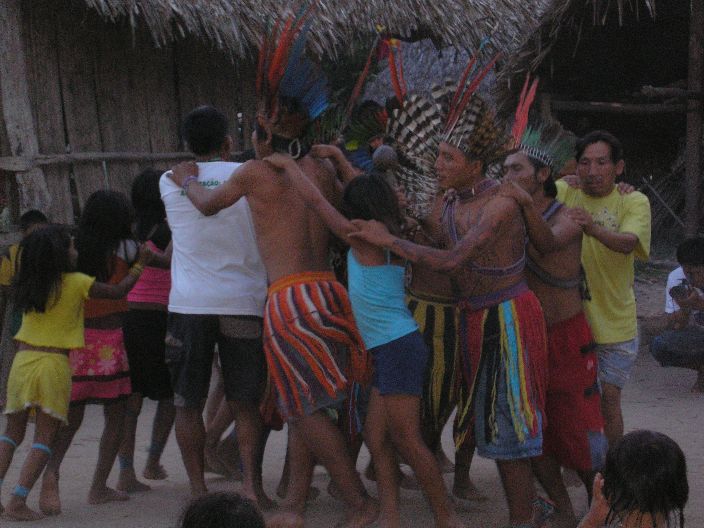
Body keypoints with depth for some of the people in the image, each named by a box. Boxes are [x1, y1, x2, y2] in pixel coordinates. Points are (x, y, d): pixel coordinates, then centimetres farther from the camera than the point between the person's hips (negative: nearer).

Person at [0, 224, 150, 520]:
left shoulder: (28, 285, 8)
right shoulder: (77, 284, -3)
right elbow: (118, 291, 7)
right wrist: (140, 265, 21)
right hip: (54, 364, -4)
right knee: (44, 438, 1)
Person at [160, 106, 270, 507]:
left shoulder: (170, 182, 6)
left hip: (189, 306, 1)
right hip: (243, 303, 0)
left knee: (189, 403, 8)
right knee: (247, 403, 7)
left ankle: (198, 489, 7)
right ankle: (252, 484, 0)